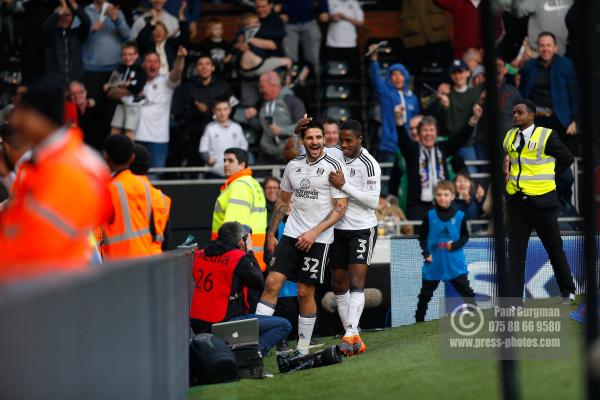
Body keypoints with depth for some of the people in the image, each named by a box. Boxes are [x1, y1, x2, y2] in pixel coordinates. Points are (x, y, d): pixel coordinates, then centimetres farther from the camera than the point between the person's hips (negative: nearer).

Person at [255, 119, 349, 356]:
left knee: (305, 292, -2)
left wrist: (314, 232, -15)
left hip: (317, 240, -4)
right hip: (291, 235, 4)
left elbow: (340, 208, -8)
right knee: (272, 282, -8)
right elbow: (283, 200, 21)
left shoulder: (334, 167, -6)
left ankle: (303, 349, 9)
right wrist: (271, 234, 18)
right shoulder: (293, 165, 10)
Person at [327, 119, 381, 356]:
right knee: (339, 284, 7)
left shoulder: (368, 164, -13)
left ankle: (350, 335, -23)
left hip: (362, 229, -7)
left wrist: (344, 185, -24)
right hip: (339, 229, 7)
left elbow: (373, 201, -19)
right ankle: (352, 337, 14)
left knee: (356, 283, -15)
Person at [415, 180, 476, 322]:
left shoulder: (459, 216, -3)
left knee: (467, 292, -4)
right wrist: (426, 253, -11)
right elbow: (422, 237, 3)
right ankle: (419, 321, 23)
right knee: (425, 295, 11)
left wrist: (455, 245, -15)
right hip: (434, 263, 1)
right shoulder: (429, 216, -2)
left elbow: (465, 237, 4)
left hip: (455, 263, -1)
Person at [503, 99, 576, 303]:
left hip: (541, 201, -4)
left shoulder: (546, 136, -7)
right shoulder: (510, 137, 8)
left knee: (555, 249, 10)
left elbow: (567, 158, -1)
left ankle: (568, 291, 28)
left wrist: (545, 177, 2)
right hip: (517, 202, 4)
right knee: (516, 254, -1)